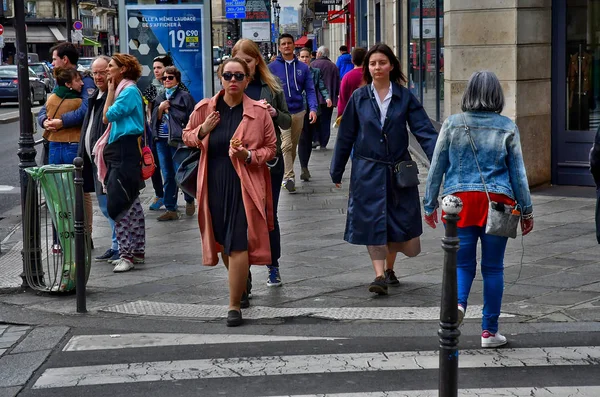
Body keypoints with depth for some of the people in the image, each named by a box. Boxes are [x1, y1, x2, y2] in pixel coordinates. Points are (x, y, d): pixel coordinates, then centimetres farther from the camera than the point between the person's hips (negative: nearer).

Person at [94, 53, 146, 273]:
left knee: (117, 203, -11)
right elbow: (108, 118, 14)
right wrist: (112, 89, 13)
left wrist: (111, 89, -5)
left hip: (126, 152, -10)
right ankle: (137, 251, 19)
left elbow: (109, 115, -13)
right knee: (131, 203, 13)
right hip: (119, 150, 10)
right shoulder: (123, 90, 17)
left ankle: (127, 254, -9)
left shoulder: (129, 91, -12)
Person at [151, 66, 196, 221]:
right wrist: (160, 109, -3)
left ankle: (189, 200, 22)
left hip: (178, 141, -5)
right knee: (168, 177, 7)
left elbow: (191, 119, -5)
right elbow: (155, 120, 15)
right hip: (162, 141, 5)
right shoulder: (159, 98, 17)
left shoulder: (184, 96, 0)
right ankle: (171, 209, 12)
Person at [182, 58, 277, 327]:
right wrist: (202, 131, -7)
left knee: (238, 244, -9)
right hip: (214, 185, 3)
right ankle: (239, 284, 39)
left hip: (245, 186, -3)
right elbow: (187, 137, 15)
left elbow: (271, 148, 5)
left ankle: (235, 305, -2)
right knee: (222, 241, 14)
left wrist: (249, 156, -15)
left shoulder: (259, 112, -2)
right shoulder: (204, 109, 4)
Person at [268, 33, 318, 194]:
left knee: (293, 147, 13)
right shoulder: (272, 67, -1)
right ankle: (289, 177, -17)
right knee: (286, 145, -15)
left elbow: (310, 90, 4)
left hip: (298, 112, 4)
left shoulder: (302, 68, 6)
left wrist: (313, 108, -11)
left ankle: (286, 173, 26)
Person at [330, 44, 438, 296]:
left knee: (397, 221, 7)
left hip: (398, 169, 1)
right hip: (368, 170, -1)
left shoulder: (404, 97, 0)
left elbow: (424, 131, -4)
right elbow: (345, 136, 7)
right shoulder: (359, 97, 2)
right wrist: (337, 171, 10)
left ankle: (389, 269, 27)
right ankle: (380, 275, -6)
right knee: (372, 222, -6)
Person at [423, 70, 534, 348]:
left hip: (460, 200, 0)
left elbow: (436, 167, 6)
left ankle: (458, 301, -20)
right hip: (497, 201, 0)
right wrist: (526, 210, 13)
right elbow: (517, 171, 6)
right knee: (493, 267, 8)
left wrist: (430, 205, 15)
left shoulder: (452, 125, 3)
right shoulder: (507, 127, 2)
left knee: (462, 263, 10)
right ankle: (489, 331, 12)